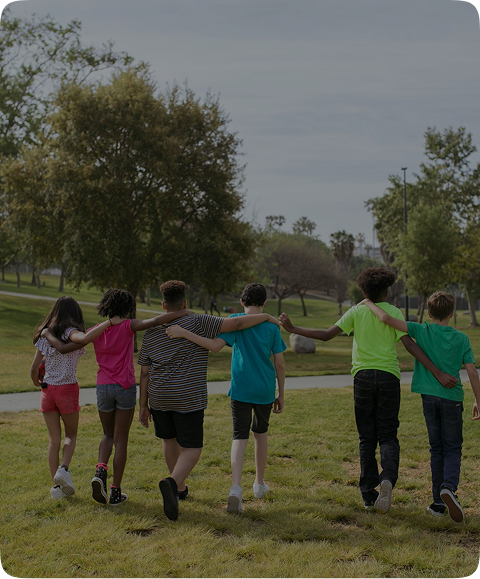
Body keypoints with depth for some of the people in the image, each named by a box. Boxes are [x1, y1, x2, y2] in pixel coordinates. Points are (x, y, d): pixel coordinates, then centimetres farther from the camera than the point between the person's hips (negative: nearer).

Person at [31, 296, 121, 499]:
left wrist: (37, 382, 29)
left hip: (48, 389, 4)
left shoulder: (45, 335, 7)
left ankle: (56, 485, 8)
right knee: (71, 435, 15)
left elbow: (34, 369, 8)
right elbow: (85, 338, -34)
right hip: (67, 389, -4)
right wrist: (109, 322, -28)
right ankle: (64, 468, -9)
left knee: (54, 439, 10)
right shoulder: (69, 332, -9)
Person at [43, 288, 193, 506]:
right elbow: (154, 321, -21)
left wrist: (47, 334, 18)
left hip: (103, 388, 3)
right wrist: (183, 313, -17)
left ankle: (100, 470, -5)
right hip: (125, 387, -3)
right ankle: (115, 491, 9)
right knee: (121, 440, 7)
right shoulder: (127, 327, -7)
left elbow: (64, 347, 2)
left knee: (108, 435, 22)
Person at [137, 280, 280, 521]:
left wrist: (143, 405, 12)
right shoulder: (198, 323, -9)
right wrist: (265, 317, 1)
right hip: (188, 399, -4)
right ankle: (172, 482, -26)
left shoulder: (151, 332, 3)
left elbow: (144, 373, 5)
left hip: (159, 399, 4)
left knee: (169, 439, 25)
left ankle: (179, 488, 37)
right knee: (192, 449, 2)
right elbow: (236, 323, -14)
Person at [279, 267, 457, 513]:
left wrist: (292, 329, 6)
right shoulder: (394, 313, 2)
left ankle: (368, 495, 7)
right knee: (388, 436, 5)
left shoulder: (356, 312, 5)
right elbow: (410, 345, -8)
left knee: (367, 439, 9)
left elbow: (327, 335, -2)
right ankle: (387, 479, -22)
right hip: (388, 376, -1)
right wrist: (438, 373, -11)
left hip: (363, 376, 1)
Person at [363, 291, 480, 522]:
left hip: (430, 398, 1)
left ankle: (439, 501, 12)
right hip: (452, 398, -1)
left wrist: (369, 303, 4)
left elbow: (386, 318, -11)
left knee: (437, 449, 12)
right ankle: (449, 486, -20)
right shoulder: (461, 338, 0)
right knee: (453, 448, 7)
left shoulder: (422, 331, -2)